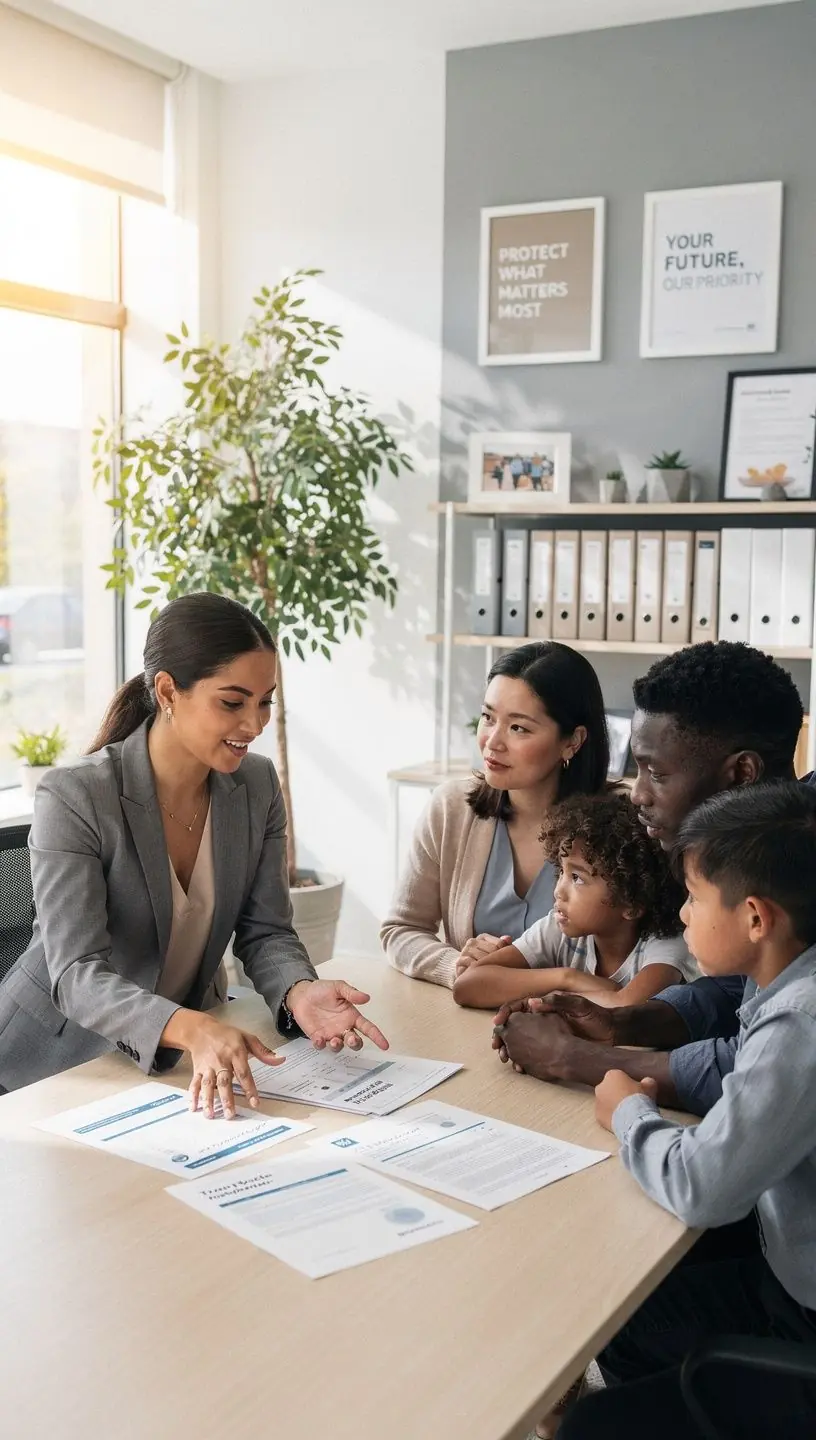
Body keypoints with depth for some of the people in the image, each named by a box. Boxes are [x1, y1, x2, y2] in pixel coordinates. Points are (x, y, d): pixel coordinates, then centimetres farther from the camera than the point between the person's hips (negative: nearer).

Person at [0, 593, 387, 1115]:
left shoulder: (257, 785, -3)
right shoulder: (74, 799, -21)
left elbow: (265, 931, -1)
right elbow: (77, 977, -27)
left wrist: (299, 992, -24)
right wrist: (191, 1029, -45)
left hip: (182, 1065, 4)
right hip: (60, 1062, -4)